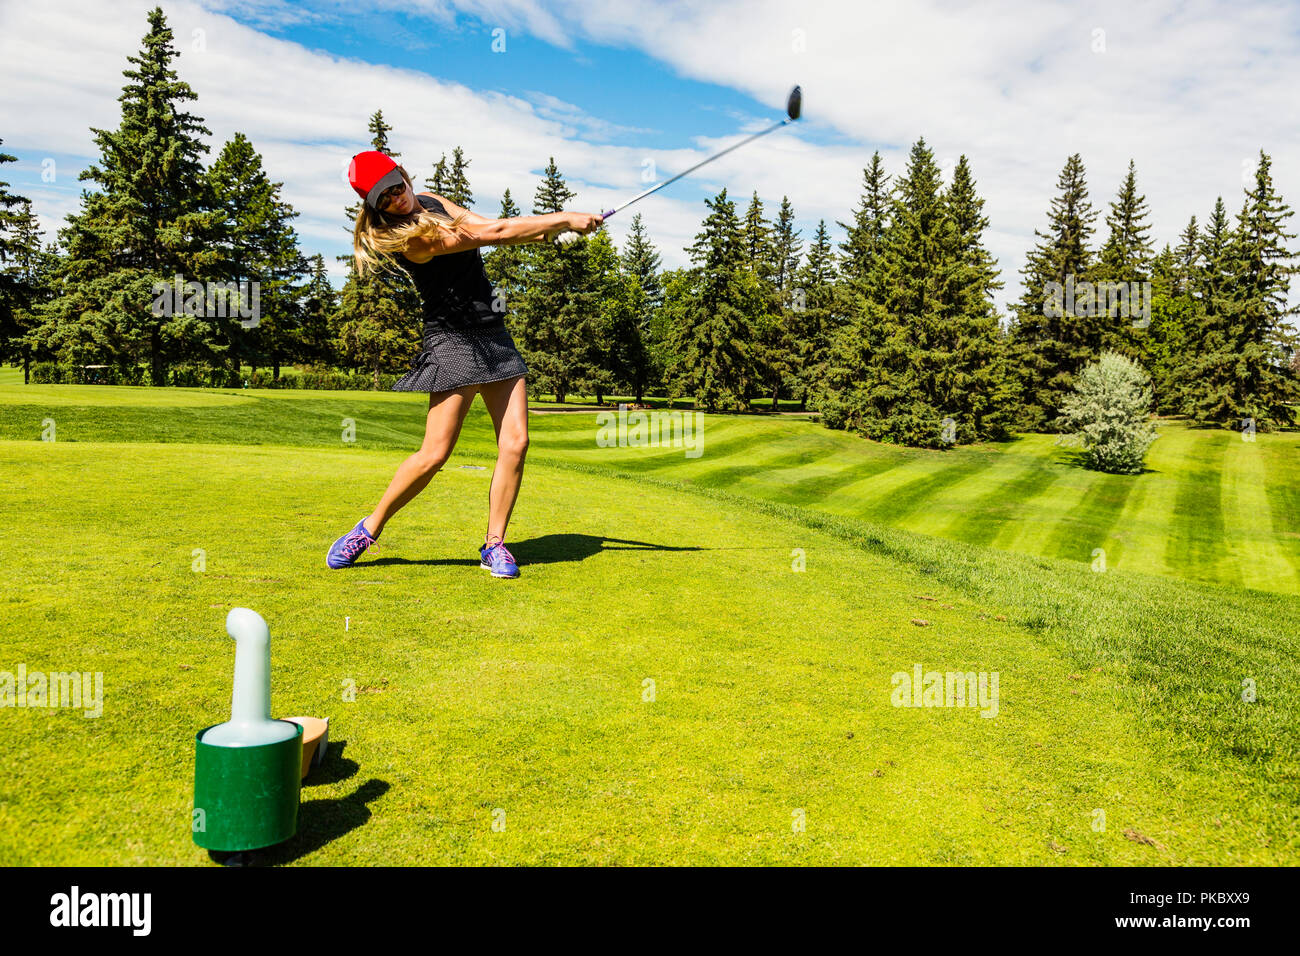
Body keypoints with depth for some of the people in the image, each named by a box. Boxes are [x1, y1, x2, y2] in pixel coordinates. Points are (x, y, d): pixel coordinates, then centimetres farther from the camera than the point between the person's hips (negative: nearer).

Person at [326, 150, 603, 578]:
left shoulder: (430, 202, 12)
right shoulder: (413, 236, -16)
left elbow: (488, 226, 12)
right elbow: (495, 233, -17)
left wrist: (546, 230, -6)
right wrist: (565, 219, -12)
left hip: (494, 333, 8)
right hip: (453, 338, -8)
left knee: (515, 443, -3)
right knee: (434, 454, -10)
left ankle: (494, 543, 7)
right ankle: (369, 528, 11)